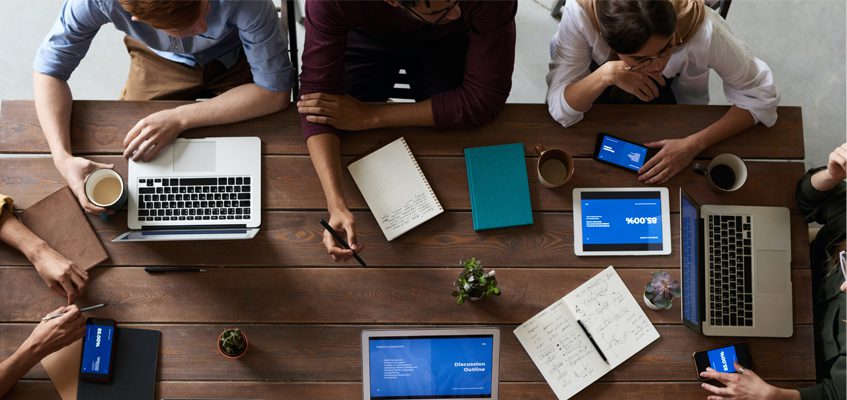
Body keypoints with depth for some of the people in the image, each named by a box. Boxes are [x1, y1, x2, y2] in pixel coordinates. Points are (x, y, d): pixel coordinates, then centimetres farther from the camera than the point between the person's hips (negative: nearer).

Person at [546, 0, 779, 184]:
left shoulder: (701, 28, -39)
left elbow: (761, 97, -26)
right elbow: (561, 110, -33)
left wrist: (693, 145, -36)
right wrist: (607, 74, -49)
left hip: (672, 83, 1)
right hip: (598, 68, 0)